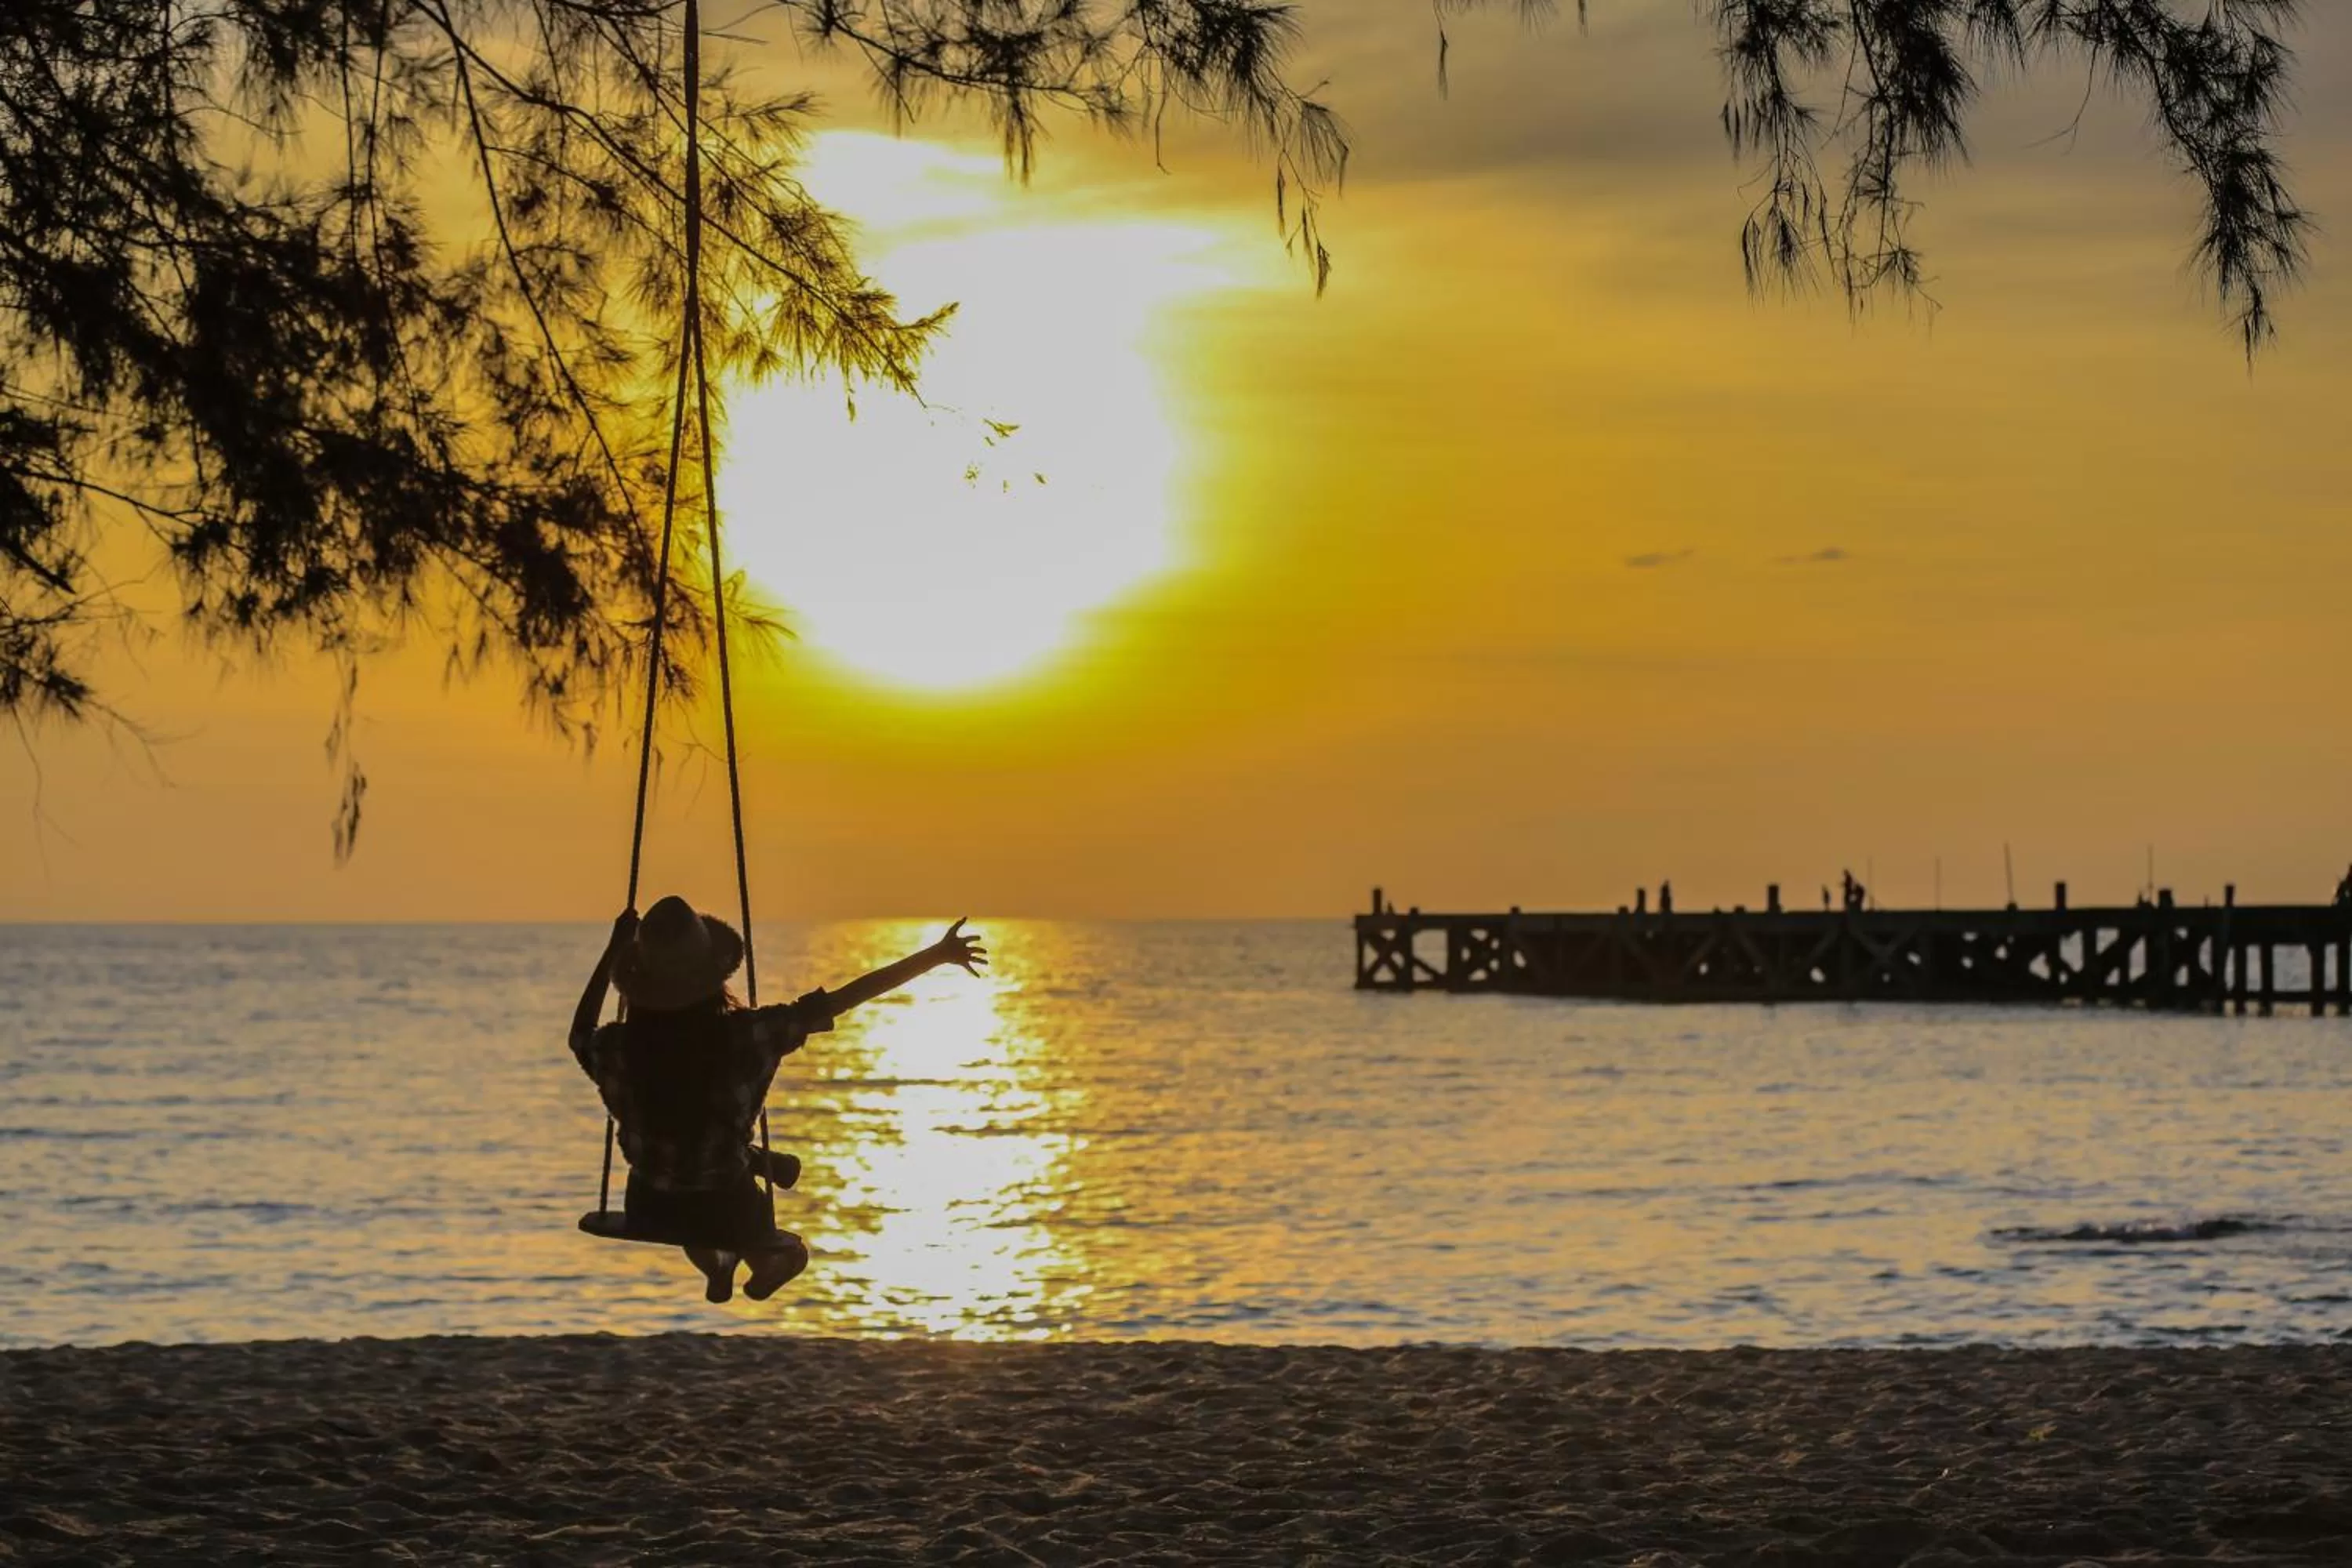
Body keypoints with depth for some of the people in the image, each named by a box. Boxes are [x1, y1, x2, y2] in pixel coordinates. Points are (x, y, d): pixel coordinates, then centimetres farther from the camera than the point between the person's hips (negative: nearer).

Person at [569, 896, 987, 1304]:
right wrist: (937, 956, -12)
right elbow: (838, 1001, -20)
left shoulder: (620, 1049, -22)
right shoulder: (744, 1036, -26)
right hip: (728, 1209, -2)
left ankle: (714, 1266, 57)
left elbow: (581, 1034, 4)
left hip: (651, 1211, 2)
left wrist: (614, 948, 9)